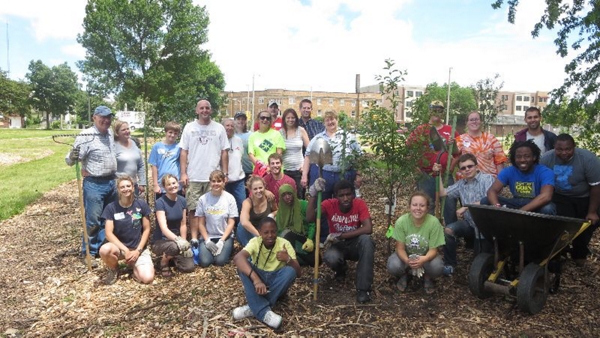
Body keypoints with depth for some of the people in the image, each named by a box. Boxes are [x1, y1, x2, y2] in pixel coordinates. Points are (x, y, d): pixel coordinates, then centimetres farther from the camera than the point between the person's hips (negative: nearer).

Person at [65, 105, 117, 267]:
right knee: (92, 220, -1)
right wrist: (72, 157, -37)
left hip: (111, 182, 7)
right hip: (94, 184, -7)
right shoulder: (86, 136, -14)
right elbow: (70, 160, -17)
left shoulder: (111, 133, 7)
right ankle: (88, 252, 12)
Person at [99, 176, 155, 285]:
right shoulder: (111, 207, -7)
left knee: (147, 278, -23)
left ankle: (133, 264, 12)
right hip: (119, 247, 0)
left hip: (139, 248, 0)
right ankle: (113, 269, 0)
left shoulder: (141, 204, -6)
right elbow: (109, 233, -10)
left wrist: (138, 250, -10)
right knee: (104, 250, -36)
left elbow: (146, 229, -2)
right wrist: (126, 250, -19)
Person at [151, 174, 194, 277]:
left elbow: (183, 224, 2)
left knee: (189, 267, -13)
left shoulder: (182, 200, -2)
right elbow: (163, 228, -29)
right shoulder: (160, 202, -19)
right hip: (160, 241, -5)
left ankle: (172, 257, 18)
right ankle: (164, 262, -5)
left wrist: (184, 242, -7)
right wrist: (179, 241, -42)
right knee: (174, 246, -39)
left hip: (175, 239, 5)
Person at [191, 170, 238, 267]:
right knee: (204, 262, -19)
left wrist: (221, 241, -14)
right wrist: (207, 240, -11)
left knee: (220, 261, -22)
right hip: (208, 236, 1)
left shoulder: (229, 198, -5)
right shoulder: (203, 199, -4)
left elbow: (231, 223, -5)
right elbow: (201, 223, 1)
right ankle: (209, 248, 12)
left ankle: (227, 249, 10)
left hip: (225, 236, -1)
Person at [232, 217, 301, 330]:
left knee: (290, 271, -31)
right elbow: (237, 258, -39)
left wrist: (288, 259, -41)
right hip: (258, 278, 0)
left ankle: (254, 307, -28)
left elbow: (298, 273, -19)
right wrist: (256, 279, -52)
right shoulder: (255, 242, -18)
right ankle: (264, 311, -36)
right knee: (243, 265, -29)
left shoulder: (284, 244, -16)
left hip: (277, 282, 0)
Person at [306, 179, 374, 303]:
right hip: (338, 246, 0)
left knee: (366, 240, -35)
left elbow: (368, 229, -28)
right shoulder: (329, 204, -15)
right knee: (330, 258, -35)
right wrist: (313, 194, -43)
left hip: (355, 245, 0)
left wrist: (340, 236, -30)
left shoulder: (360, 204, -16)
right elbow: (310, 218, -31)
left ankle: (363, 288, -26)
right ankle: (341, 268, 7)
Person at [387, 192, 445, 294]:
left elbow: (433, 250, -19)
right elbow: (400, 248, -16)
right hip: (406, 255, 0)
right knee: (393, 266, -29)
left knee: (437, 267, -32)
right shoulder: (401, 221, -24)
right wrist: (407, 260, -39)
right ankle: (404, 276, 9)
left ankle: (428, 278, 7)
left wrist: (423, 259, -42)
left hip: (426, 256, 0)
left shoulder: (434, 222, -26)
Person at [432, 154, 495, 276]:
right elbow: (442, 193, 12)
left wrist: (465, 207, -23)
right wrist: (438, 174, 6)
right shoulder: (461, 184, 12)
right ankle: (449, 264, -9)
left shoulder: (487, 179, -7)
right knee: (448, 230, -23)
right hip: (469, 223, 4)